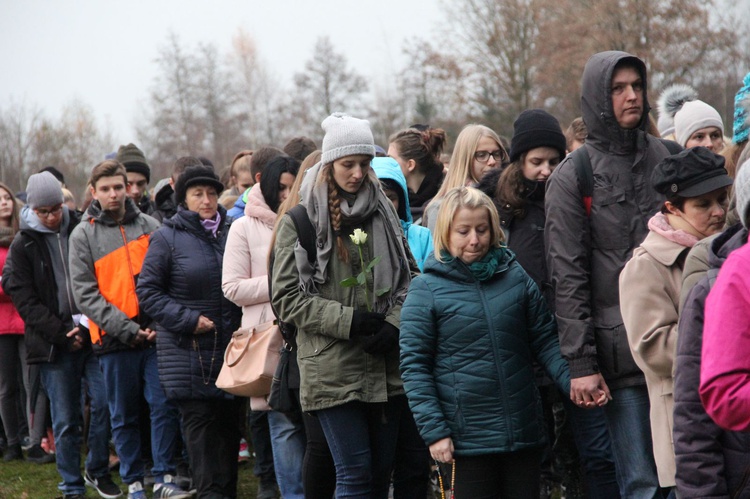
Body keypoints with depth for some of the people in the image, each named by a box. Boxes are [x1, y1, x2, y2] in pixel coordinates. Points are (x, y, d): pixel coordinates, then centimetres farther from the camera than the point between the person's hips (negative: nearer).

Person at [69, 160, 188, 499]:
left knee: (165, 405, -6)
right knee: (124, 416, 6)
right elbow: (85, 294, -4)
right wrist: (125, 328, -13)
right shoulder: (83, 235, 3)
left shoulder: (149, 226, 8)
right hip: (114, 342, -1)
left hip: (155, 334, 1)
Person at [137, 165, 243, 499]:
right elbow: (147, 291, -3)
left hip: (229, 345, 4)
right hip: (188, 351, -4)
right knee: (200, 421, -5)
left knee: (229, 420, 6)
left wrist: (243, 322, 3)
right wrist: (189, 320, -12)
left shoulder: (230, 233, 8)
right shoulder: (167, 238, -3)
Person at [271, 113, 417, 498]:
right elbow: (286, 297, -6)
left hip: (385, 366, 5)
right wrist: (348, 320, -14)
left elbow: (408, 276, 13)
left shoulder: (382, 211, 11)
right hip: (332, 369, -4)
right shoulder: (301, 221, -3)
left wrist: (395, 323, -5)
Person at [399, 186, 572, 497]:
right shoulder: (426, 289, -3)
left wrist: (573, 382, -8)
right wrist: (434, 431, -10)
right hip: (468, 438, -3)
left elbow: (545, 341, 9)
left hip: (524, 433, 3)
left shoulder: (516, 277, 6)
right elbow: (414, 366, -4)